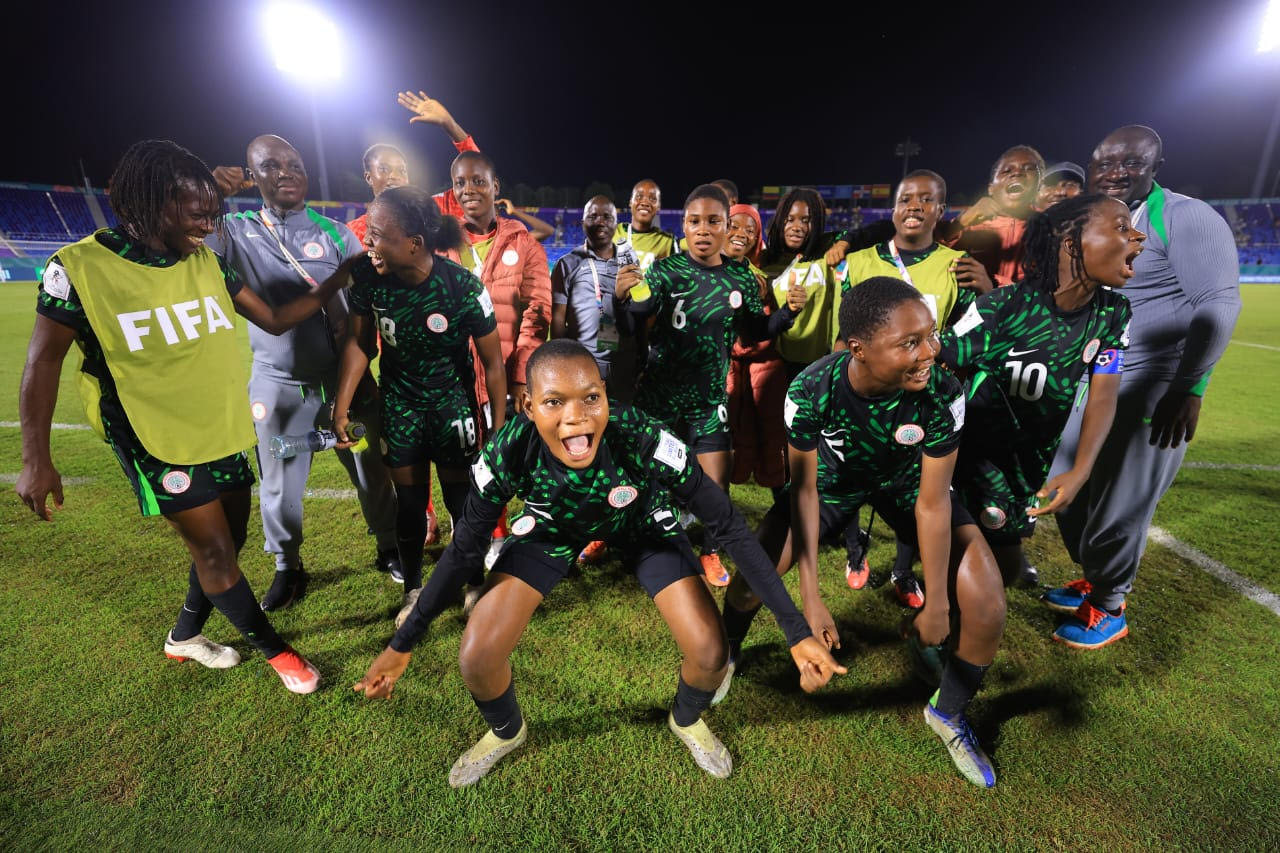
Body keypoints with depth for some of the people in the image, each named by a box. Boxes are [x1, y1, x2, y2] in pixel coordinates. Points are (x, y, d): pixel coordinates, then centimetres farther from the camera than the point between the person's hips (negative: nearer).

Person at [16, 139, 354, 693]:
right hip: (158, 444, -6)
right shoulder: (80, 267, -13)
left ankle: (185, 636, 41)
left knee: (229, 539, 16)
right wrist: (36, 459, -9)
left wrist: (333, 283, -4)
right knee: (215, 551, -1)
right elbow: (44, 360, -7)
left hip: (225, 433, 6)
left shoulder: (208, 263, 1)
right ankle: (273, 649, 19)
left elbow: (275, 321, 6)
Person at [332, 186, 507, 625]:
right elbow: (360, 341, -2)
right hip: (399, 402, 3)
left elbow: (492, 361, -15)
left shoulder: (463, 287, -25)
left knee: (462, 500, 4)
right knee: (409, 501, 11)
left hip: (452, 402, -2)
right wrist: (341, 405, -7)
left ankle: (476, 583, 29)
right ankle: (413, 589, 33)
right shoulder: (366, 273, -17)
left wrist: (500, 426, -12)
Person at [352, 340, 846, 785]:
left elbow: (730, 528, -29)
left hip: (641, 524, 0)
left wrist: (797, 633, -27)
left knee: (709, 653, -14)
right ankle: (506, 732, 28)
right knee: (476, 657, -11)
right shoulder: (508, 452, -33)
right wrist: (402, 644, -8)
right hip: (555, 525, 1)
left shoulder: (644, 440, -38)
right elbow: (463, 549, -17)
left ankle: (686, 721, 26)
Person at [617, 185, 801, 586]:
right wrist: (620, 298, -31)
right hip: (658, 393, -2)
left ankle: (710, 552, 30)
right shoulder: (664, 270, -8)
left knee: (716, 483, 4)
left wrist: (788, 311, -5)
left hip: (708, 399, 2)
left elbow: (756, 331, 12)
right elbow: (629, 328, -12)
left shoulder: (741, 277, 1)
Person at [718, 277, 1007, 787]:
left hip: (908, 481, 1)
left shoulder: (942, 393, -33)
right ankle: (728, 652, 28)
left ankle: (948, 714, 21)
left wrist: (936, 606, -13)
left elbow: (932, 504, -23)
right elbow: (805, 490, -23)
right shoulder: (811, 390, -35)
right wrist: (810, 599, -21)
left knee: (986, 610, -12)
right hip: (833, 477, 0)